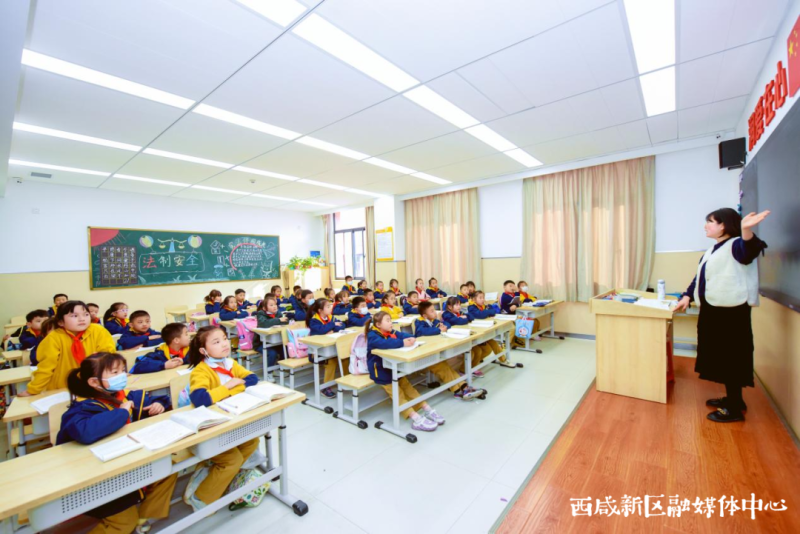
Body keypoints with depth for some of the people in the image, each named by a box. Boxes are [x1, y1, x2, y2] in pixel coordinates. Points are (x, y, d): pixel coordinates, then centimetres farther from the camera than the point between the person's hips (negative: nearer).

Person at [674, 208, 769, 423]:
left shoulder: (737, 245, -11)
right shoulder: (712, 251, 16)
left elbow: (750, 250, -35)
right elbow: (699, 277, 18)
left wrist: (746, 229, -56)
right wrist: (687, 296, 4)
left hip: (731, 312, -9)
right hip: (712, 310, 9)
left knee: (731, 359, -1)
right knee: (719, 356, 18)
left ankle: (735, 409, 11)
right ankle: (732, 398, 33)